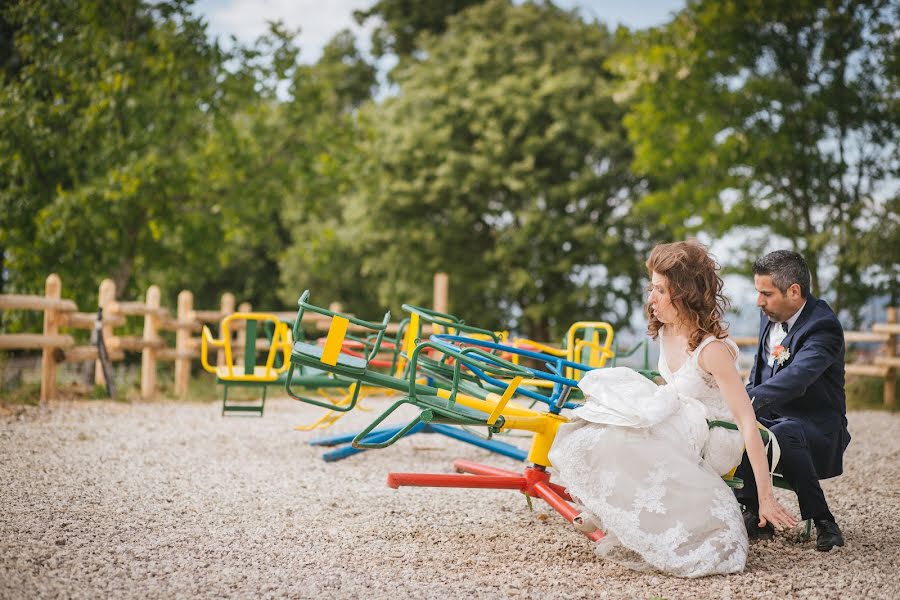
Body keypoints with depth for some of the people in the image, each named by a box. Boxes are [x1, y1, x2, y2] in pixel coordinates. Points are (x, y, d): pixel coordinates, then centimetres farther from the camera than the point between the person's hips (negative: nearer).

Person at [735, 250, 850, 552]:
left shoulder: (823, 328, -22)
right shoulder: (770, 315, 5)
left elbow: (795, 378, -39)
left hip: (814, 426, -8)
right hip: (771, 416, 8)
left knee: (781, 436, -38)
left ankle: (823, 521, -20)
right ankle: (754, 513, -3)